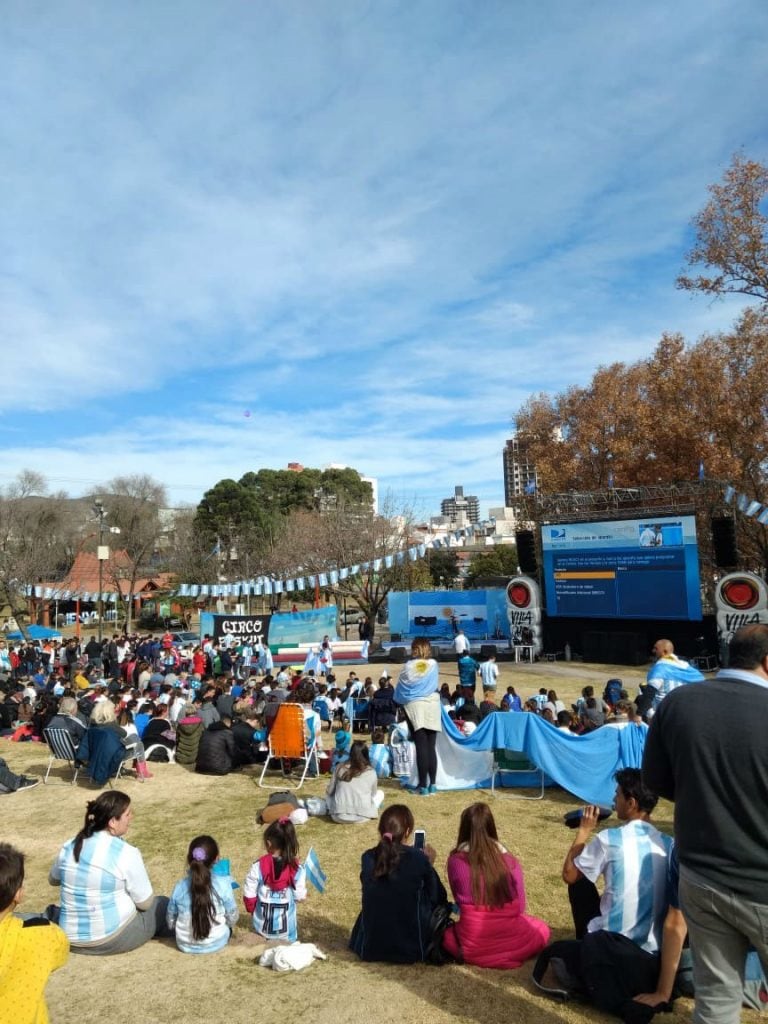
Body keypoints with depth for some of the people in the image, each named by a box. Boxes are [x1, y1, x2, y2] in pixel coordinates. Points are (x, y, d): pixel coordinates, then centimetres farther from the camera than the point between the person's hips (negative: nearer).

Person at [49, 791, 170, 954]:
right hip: (113, 938, -5)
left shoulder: (69, 847, -6)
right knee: (163, 906, 16)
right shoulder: (126, 853, -22)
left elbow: (53, 880, 15)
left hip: (70, 939, 5)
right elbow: (145, 903, -12)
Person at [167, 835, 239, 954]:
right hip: (217, 943, -1)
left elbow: (170, 922, 1)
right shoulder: (223, 884, -17)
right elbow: (232, 919, -6)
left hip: (185, 945, 1)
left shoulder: (179, 887, -11)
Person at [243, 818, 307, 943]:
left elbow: (249, 895, -6)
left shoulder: (258, 867, -14)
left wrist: (252, 909, 13)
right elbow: (300, 897, -9)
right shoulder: (297, 869, -14)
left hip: (262, 926, 1)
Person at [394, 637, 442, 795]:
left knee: (421, 747, -2)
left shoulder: (408, 666, -1)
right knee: (431, 746, 6)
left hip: (415, 706, -1)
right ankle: (432, 783, 6)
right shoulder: (433, 664, 1)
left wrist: (402, 701, 22)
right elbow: (437, 685, 12)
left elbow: (400, 689, 5)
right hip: (432, 705, 2)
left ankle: (423, 785, -2)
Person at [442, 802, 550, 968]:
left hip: (471, 947, 0)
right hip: (513, 944, 0)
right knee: (542, 930, 29)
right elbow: (520, 907, 6)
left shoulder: (455, 860, -4)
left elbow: (459, 900, 9)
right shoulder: (509, 861, -3)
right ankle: (508, 952, 14)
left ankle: (468, 953, 11)